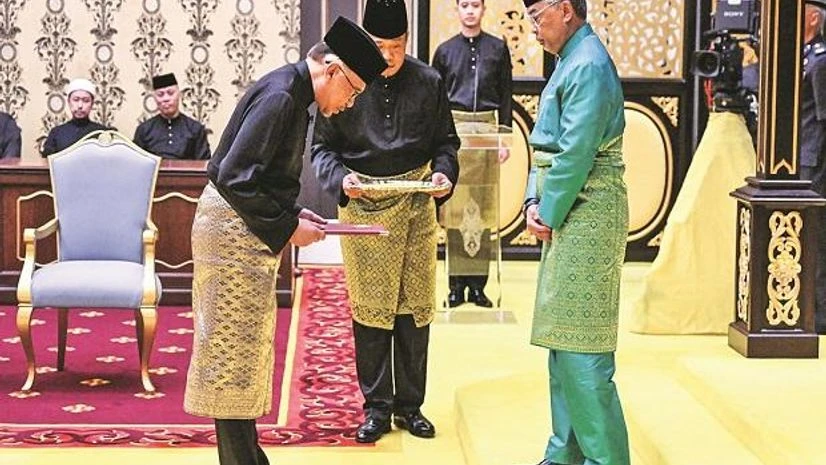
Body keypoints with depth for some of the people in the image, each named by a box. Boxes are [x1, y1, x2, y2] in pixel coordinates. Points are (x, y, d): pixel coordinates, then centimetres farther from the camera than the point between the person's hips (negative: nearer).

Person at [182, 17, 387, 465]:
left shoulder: (289, 92, 11)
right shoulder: (279, 98, -20)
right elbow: (235, 178, -25)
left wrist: (291, 213, 8)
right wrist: (286, 227, -17)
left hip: (243, 228, 10)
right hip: (234, 230, -10)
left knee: (246, 347, 15)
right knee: (234, 349, -4)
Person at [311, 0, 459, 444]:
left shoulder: (428, 82, 1)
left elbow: (445, 141, 9)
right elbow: (322, 147, -1)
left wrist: (443, 172, -11)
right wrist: (341, 178, -19)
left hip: (416, 204, 2)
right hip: (363, 205, -2)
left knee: (416, 305, 7)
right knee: (371, 307, 2)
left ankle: (410, 404, 20)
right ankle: (376, 406, 14)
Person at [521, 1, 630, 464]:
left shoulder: (588, 65, -15)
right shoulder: (571, 62, 15)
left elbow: (575, 153, -20)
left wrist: (549, 215, -12)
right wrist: (535, 202, 4)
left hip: (586, 213, -10)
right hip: (565, 215, 10)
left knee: (580, 346, -8)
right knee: (562, 339, 14)